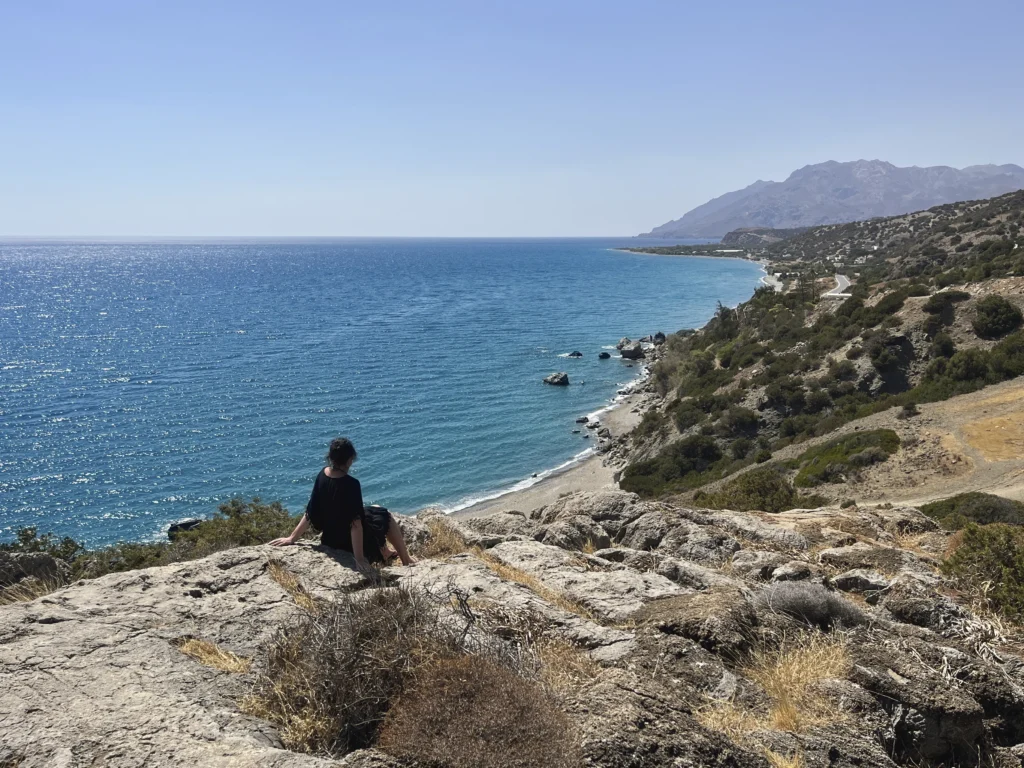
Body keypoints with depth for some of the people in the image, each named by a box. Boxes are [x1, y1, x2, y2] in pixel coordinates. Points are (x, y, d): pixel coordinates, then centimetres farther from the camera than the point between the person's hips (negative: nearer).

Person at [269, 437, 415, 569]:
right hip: (347, 541, -7)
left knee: (375, 512, 29)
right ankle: (407, 562, 29)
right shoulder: (351, 484, -30)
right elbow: (355, 522, -30)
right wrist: (359, 558, -27)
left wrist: (292, 538, 0)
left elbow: (311, 513, -7)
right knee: (386, 517, 18)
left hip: (329, 539, 7)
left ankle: (385, 554, 46)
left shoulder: (322, 475, -10)